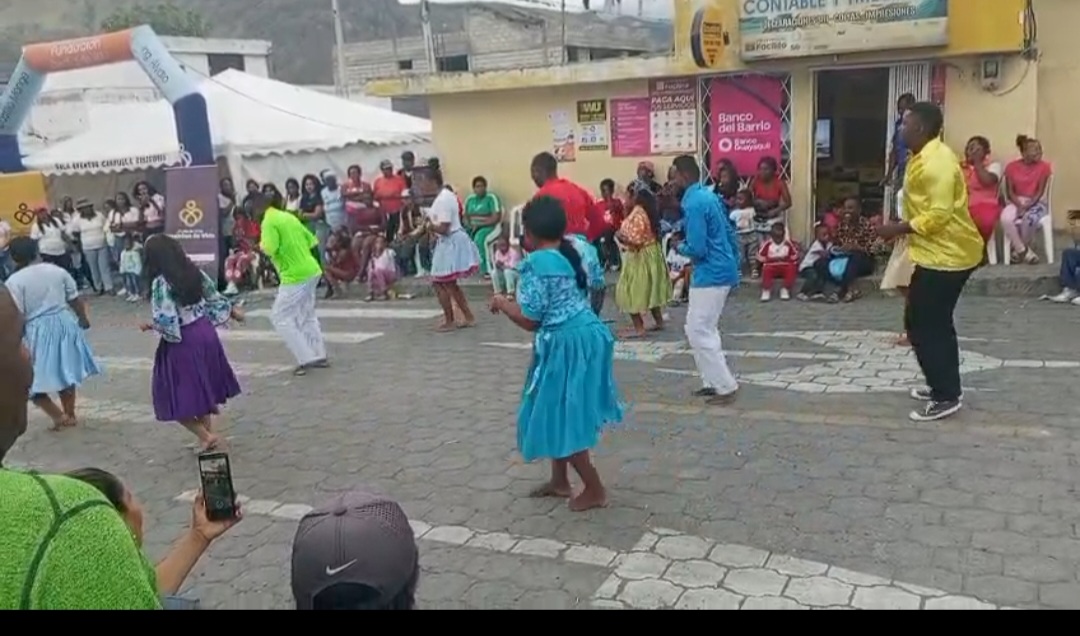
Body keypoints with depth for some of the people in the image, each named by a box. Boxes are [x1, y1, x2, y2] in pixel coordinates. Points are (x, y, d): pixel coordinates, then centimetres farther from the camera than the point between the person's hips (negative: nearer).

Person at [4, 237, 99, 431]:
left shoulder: (14, 281, -12)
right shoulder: (57, 271, 1)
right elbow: (76, 300, 7)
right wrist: (83, 319, 23)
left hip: (37, 331, -5)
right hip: (64, 324, 5)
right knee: (65, 372, 20)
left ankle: (58, 415, 4)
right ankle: (70, 415, 29)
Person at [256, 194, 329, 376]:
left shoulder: (268, 222, -10)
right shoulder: (289, 217, 15)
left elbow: (270, 249, -23)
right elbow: (312, 241, 17)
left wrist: (261, 245, -3)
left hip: (295, 277, -8)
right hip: (311, 271, 8)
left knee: (280, 317, 2)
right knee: (307, 315, 20)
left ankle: (306, 359, -2)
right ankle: (320, 356, 22)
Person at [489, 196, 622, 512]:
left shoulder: (536, 263, -18)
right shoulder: (576, 250, 5)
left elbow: (530, 320, -17)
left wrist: (502, 303, 1)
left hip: (565, 345, -9)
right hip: (587, 336, 9)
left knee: (561, 417, 4)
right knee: (561, 412, 21)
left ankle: (595, 490, 13)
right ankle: (559, 481, 33)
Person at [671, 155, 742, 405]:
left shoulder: (693, 204, -19)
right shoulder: (709, 196, 11)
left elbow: (697, 249, -23)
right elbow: (729, 233, 16)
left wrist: (680, 247, -2)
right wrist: (734, 265, 22)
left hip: (710, 274, -10)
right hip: (721, 270, 10)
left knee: (698, 332, -4)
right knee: (706, 329, 18)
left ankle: (726, 387, -1)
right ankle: (713, 381, 23)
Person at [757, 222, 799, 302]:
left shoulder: (789, 243, 1)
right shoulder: (767, 244, -2)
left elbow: (795, 256, 6)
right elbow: (760, 257, -1)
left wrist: (786, 259, -8)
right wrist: (772, 259, -8)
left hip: (786, 266, 1)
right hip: (772, 267, -1)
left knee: (792, 268, -33)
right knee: (766, 269, -36)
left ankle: (785, 289, -14)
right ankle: (766, 291, -18)